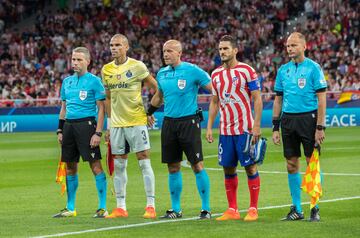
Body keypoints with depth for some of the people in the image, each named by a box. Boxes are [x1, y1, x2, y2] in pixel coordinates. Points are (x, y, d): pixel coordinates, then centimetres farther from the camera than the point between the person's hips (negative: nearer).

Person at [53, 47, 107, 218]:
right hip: (69, 125, 6)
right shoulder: (67, 81, 15)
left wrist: (98, 133, -13)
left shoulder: (94, 81, -4)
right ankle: (70, 208, 17)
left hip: (86, 124, -6)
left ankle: (102, 207, -5)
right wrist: (60, 130, 15)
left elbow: (101, 109, -6)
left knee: (95, 164, -8)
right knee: (70, 166, 9)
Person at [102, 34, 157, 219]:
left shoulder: (137, 66, -6)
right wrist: (109, 124, 15)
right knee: (118, 166, 6)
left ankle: (151, 206, -2)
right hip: (117, 124, 5)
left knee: (144, 162, -5)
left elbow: (156, 87, 1)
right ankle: (120, 207, 12)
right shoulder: (106, 70, 9)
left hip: (136, 122, -5)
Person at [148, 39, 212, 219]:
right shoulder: (162, 74, 11)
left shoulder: (192, 71, -7)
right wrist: (147, 113, 28)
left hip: (189, 122, -5)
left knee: (197, 165, -7)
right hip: (169, 122, 6)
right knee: (173, 167, 8)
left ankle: (206, 209, -1)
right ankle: (175, 209, 16)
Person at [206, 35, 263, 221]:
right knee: (228, 169, 7)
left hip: (244, 129, -6)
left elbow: (257, 99, -8)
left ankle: (253, 209, 4)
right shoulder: (216, 74, 10)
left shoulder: (246, 71, -7)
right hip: (225, 130, 6)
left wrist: (256, 126, -14)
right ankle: (232, 210, 13)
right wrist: (209, 127, 9)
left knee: (250, 167, -2)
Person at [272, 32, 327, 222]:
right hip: (288, 120, 5)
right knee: (291, 165, 6)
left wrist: (320, 127, -13)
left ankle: (315, 208, 5)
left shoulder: (313, 68, -4)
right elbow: (278, 100, 15)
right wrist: (275, 128, 10)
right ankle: (296, 209, 13)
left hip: (308, 118, -5)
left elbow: (321, 98, -6)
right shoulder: (283, 70, 11)